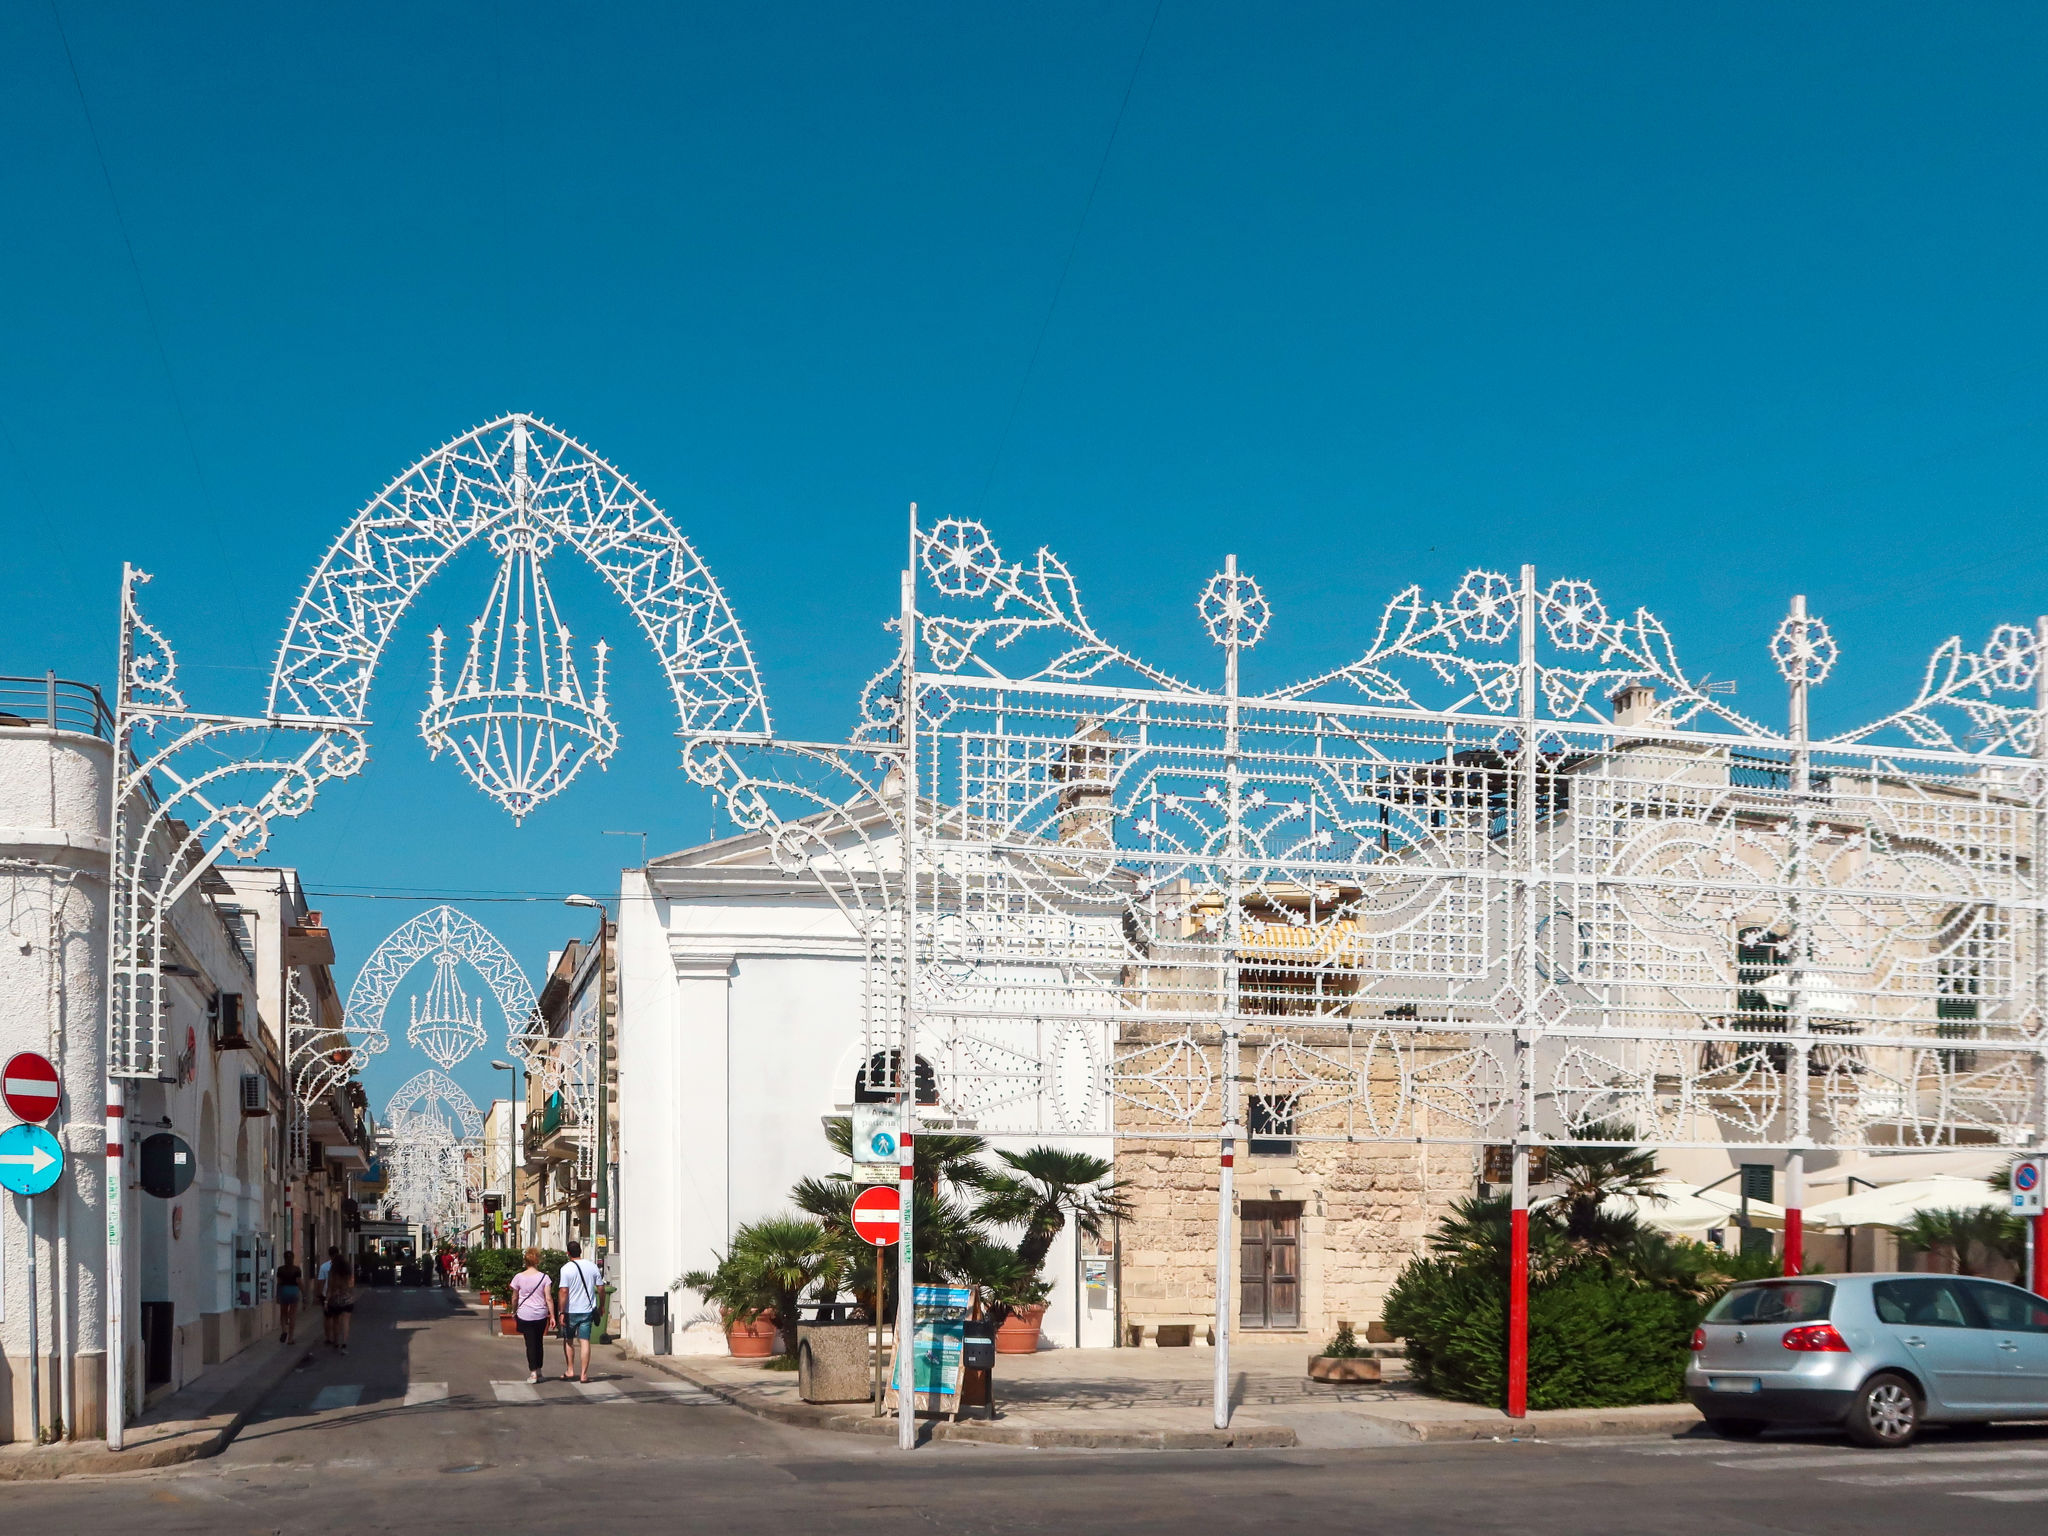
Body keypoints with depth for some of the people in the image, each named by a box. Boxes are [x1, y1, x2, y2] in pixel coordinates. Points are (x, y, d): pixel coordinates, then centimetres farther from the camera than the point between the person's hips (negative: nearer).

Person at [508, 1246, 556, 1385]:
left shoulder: (519, 1277, -5)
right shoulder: (544, 1277, -5)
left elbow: (514, 1298, 4)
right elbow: (549, 1298, -6)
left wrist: (514, 1312, 19)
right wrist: (552, 1316, -1)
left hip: (525, 1315, -1)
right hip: (541, 1315, 1)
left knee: (530, 1343, 2)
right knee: (538, 1342, 17)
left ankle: (533, 1372, -5)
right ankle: (538, 1370, 25)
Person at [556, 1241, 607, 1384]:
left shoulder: (566, 1269, -10)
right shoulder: (592, 1267, 2)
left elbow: (564, 1291, -16)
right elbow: (601, 1289, 5)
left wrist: (562, 1313, -13)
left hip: (571, 1311, -3)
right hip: (587, 1310, 3)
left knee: (568, 1340, 16)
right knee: (585, 1341, 2)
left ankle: (570, 1370, 20)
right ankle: (583, 1374, -1)